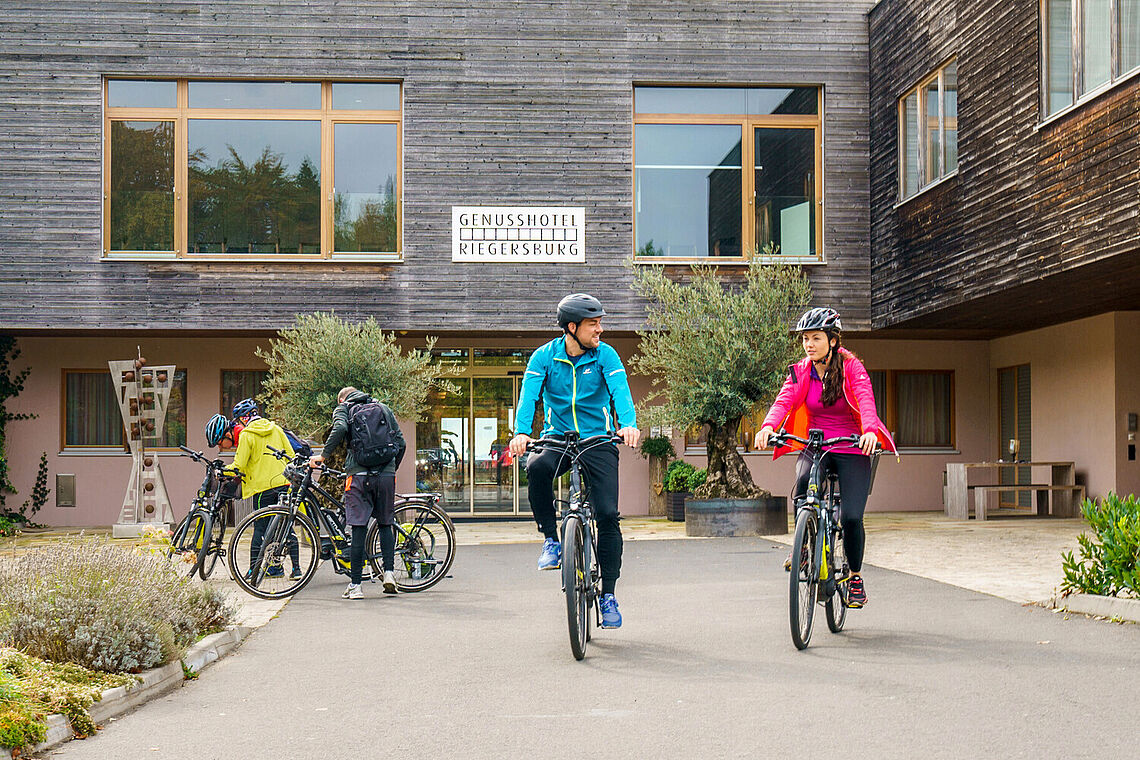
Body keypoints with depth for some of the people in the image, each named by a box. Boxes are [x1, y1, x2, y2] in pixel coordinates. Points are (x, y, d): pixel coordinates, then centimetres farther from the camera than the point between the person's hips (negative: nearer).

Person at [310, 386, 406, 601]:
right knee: (386, 524, 15)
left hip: (359, 474, -2)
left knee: (358, 529, -1)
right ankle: (389, 573, 2)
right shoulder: (384, 408, 21)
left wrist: (323, 455, -6)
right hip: (386, 475, 3)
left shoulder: (343, 408, 12)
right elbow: (401, 443, 14)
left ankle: (355, 585, 1)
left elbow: (340, 429, -12)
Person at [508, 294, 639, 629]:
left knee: (608, 514, -11)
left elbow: (620, 390, -18)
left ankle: (608, 593, 3)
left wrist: (628, 424, -38)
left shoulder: (605, 355, -3)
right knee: (538, 467, -35)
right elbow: (529, 394, -15)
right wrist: (521, 432, -34)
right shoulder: (545, 356, -3)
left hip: (598, 440, 0)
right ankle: (551, 540, -13)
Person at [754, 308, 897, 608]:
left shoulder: (851, 367, -8)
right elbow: (784, 400, -15)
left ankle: (856, 577, 12)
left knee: (851, 517, -14)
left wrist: (870, 430, -45)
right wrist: (768, 426, -36)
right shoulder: (801, 371, 1)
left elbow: (866, 400, -24)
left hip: (852, 450, -2)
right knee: (803, 482, -32)